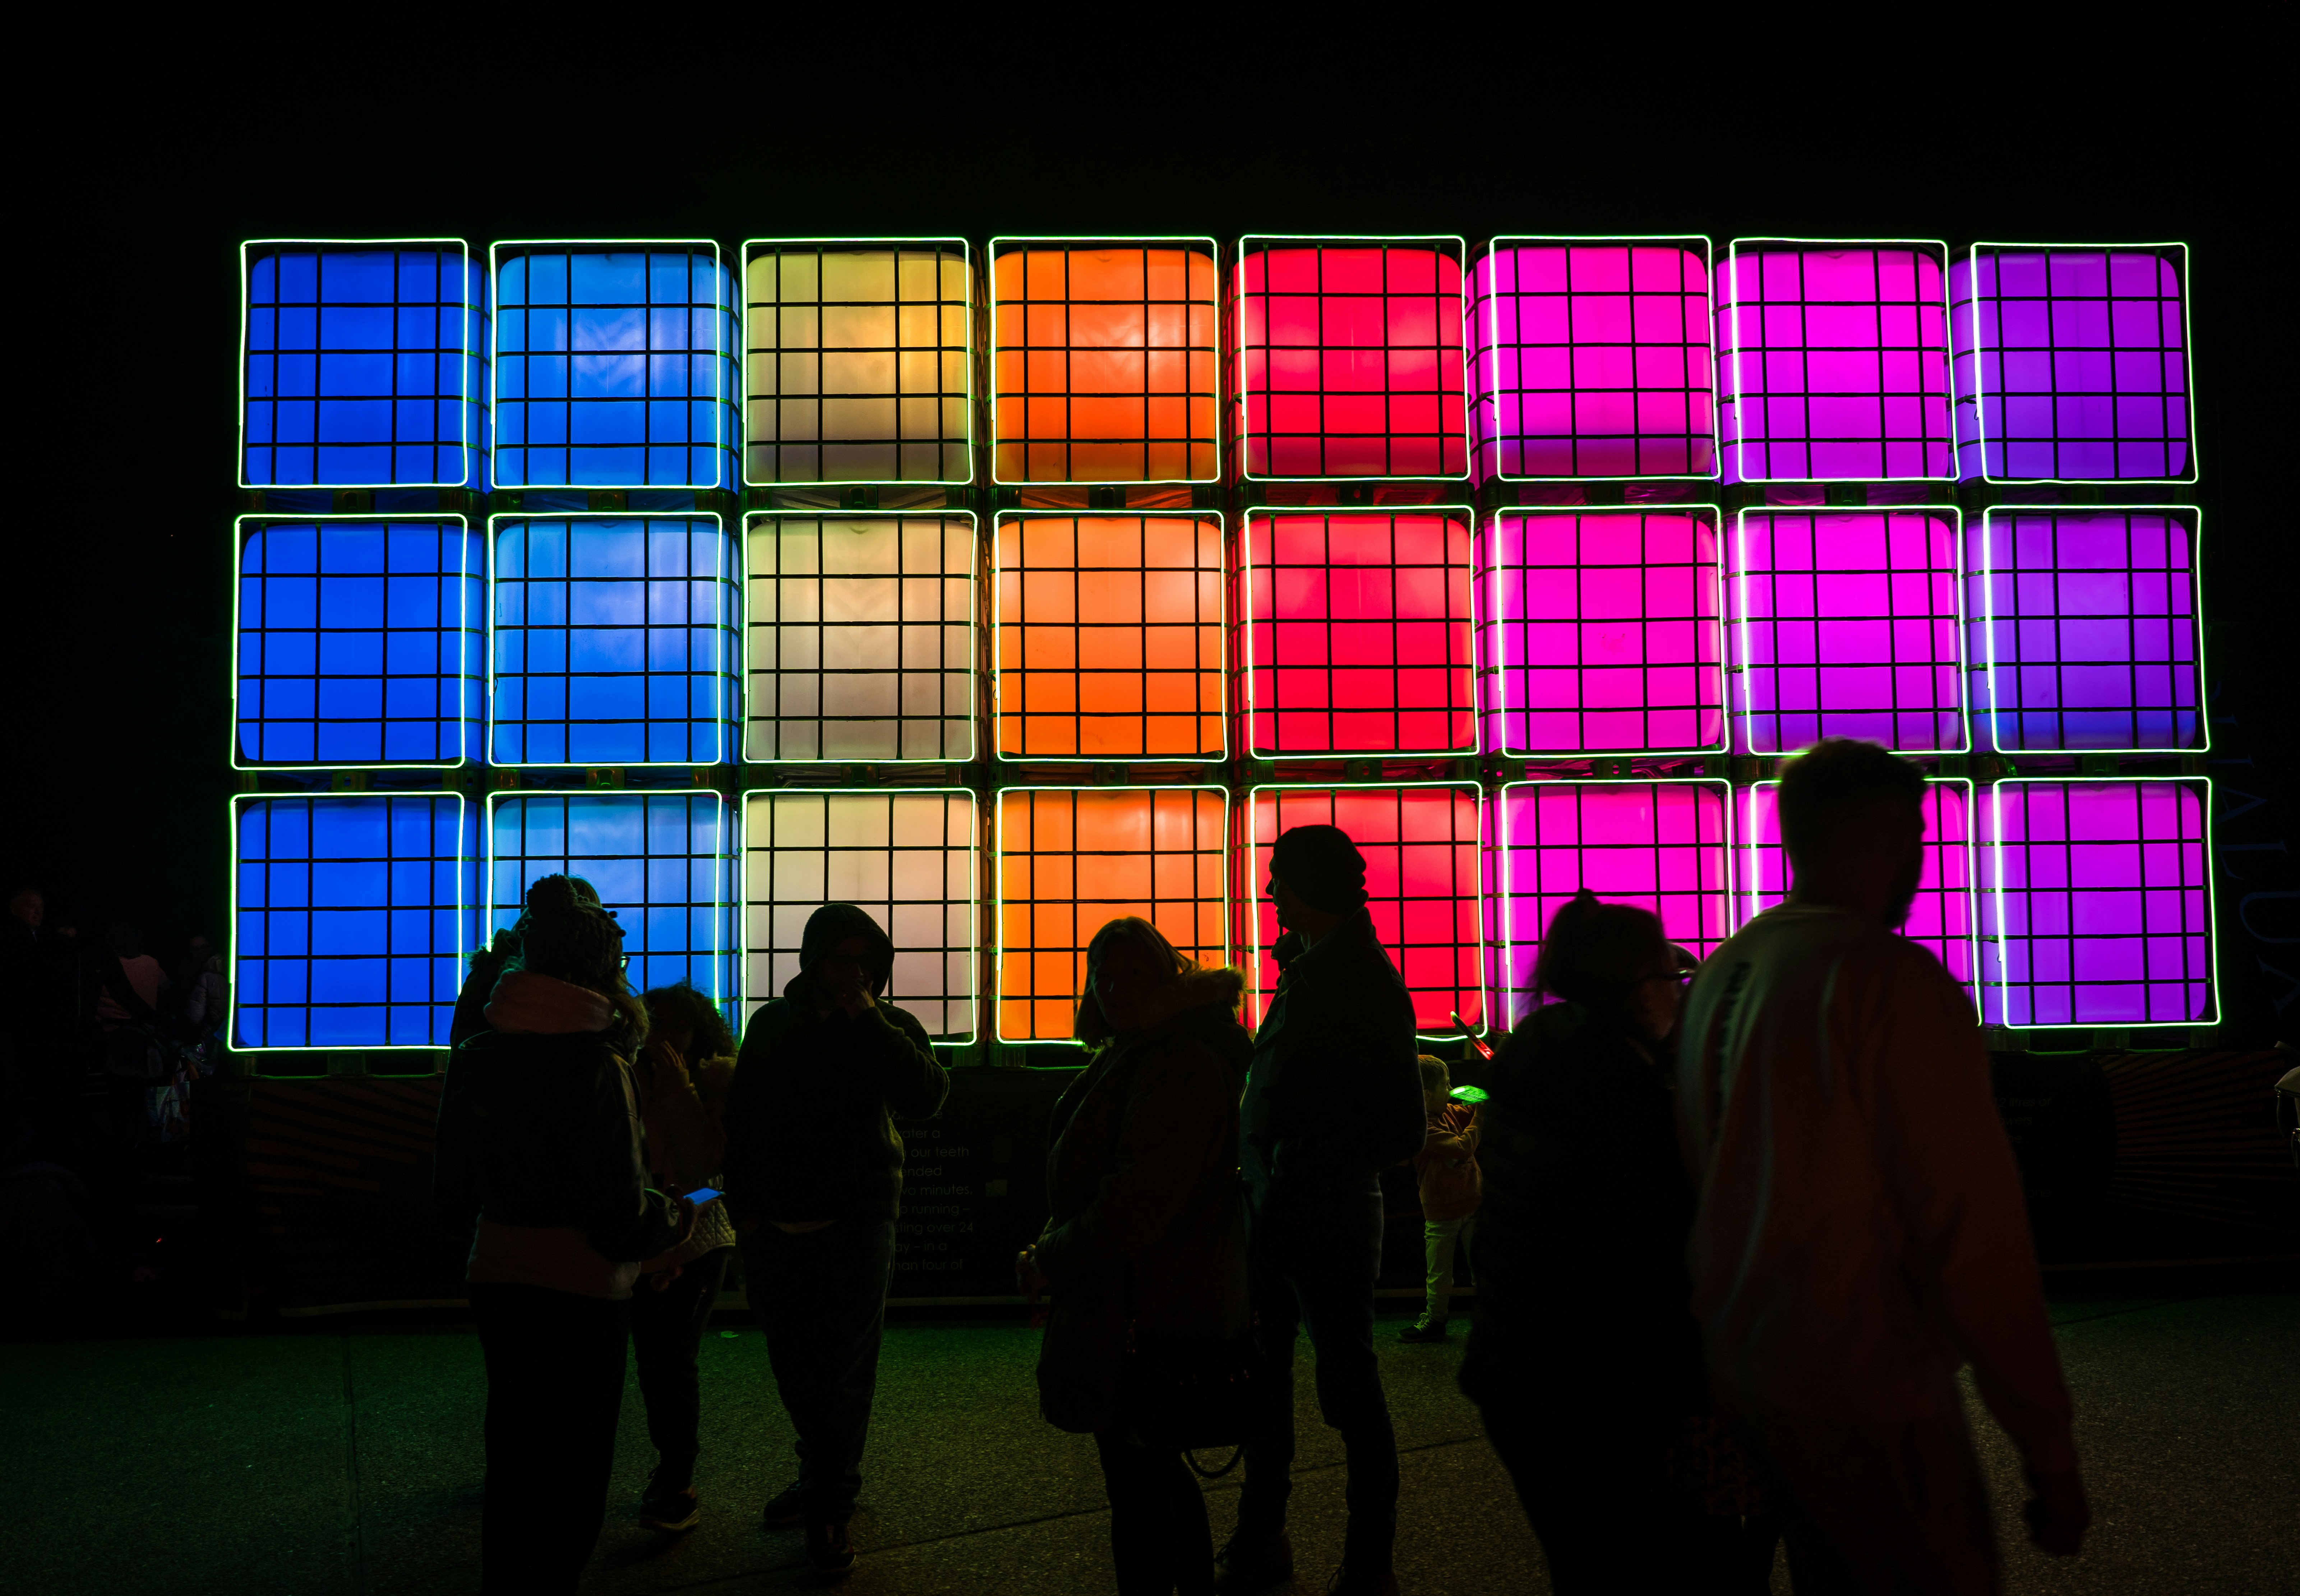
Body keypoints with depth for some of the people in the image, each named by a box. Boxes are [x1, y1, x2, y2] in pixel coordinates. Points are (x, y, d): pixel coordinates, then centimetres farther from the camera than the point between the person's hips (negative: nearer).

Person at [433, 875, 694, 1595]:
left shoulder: (475, 1056, 4)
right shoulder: (593, 1064, -19)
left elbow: (454, 1192, 14)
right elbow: (622, 1223, -21)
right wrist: (681, 1215, -1)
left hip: (497, 1284, 7)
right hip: (579, 1295, -7)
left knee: (514, 1464, 22)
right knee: (568, 1488, 7)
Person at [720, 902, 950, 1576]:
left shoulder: (890, 1028, 0)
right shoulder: (774, 1024, 7)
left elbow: (927, 1097, -18)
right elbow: (740, 1120, 11)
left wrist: (870, 1024, -19)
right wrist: (743, 1205, 5)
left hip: (857, 1222, -3)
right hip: (777, 1224, 3)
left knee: (844, 1366, -4)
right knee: (793, 1362, 13)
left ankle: (830, 1509, 7)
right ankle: (825, 1474, 32)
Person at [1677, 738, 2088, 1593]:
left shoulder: (1721, 974, 5)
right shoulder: (1890, 977, -18)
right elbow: (1972, 1224, -19)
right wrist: (2049, 1445, -12)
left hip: (1743, 1371, 8)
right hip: (1864, 1392, -8)